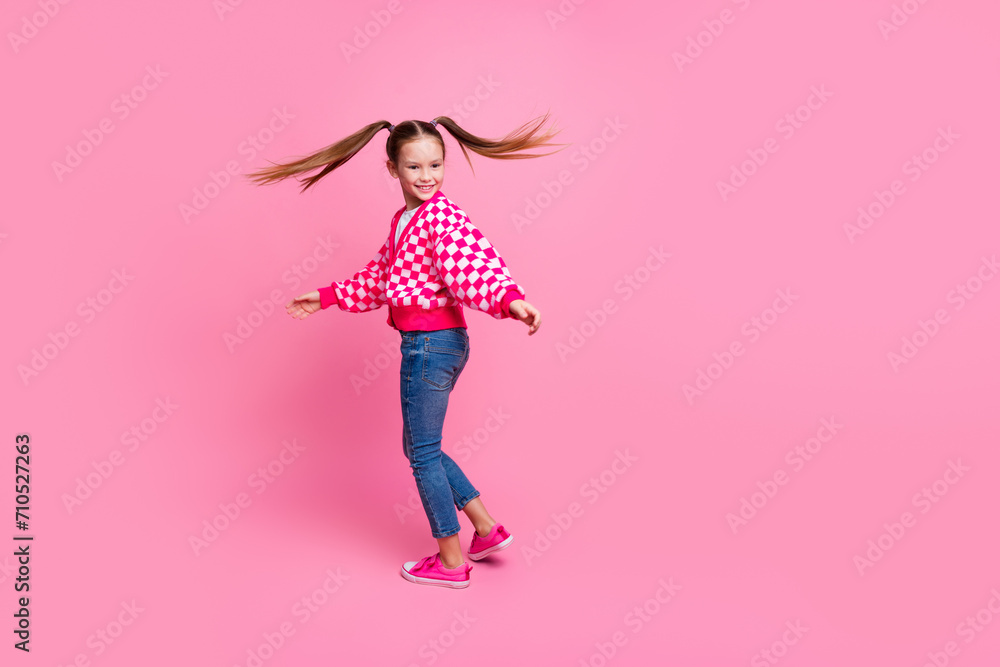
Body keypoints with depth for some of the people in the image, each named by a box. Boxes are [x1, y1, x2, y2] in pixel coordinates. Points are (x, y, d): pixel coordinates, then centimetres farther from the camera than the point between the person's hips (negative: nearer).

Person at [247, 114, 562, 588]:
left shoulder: (442, 215, -13)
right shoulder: (403, 220, 16)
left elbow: (475, 266, -28)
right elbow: (379, 279, 25)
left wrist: (510, 299, -46)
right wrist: (326, 297, 29)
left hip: (432, 342, -9)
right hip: (424, 344, 9)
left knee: (422, 452, 2)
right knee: (420, 447, 18)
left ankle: (451, 561, 18)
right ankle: (487, 528, 27)